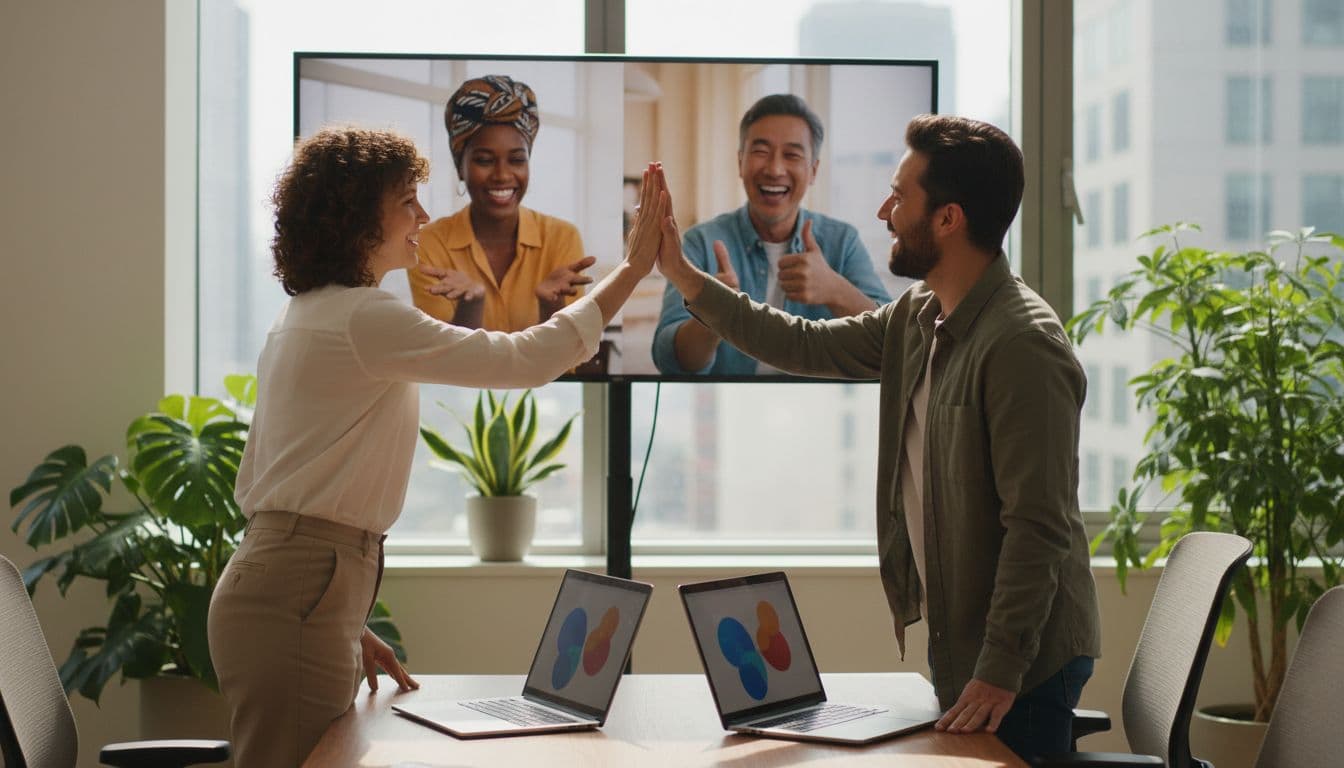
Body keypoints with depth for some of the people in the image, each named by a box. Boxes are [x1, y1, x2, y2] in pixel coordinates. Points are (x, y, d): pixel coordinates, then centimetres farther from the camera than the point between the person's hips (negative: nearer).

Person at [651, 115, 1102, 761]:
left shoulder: (1023, 345, -22)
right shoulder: (915, 320, 6)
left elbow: (1038, 528, -24)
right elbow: (806, 347, 16)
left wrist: (1000, 671, -25)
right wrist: (683, 276, 13)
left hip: (1023, 661, -9)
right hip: (954, 641, 9)